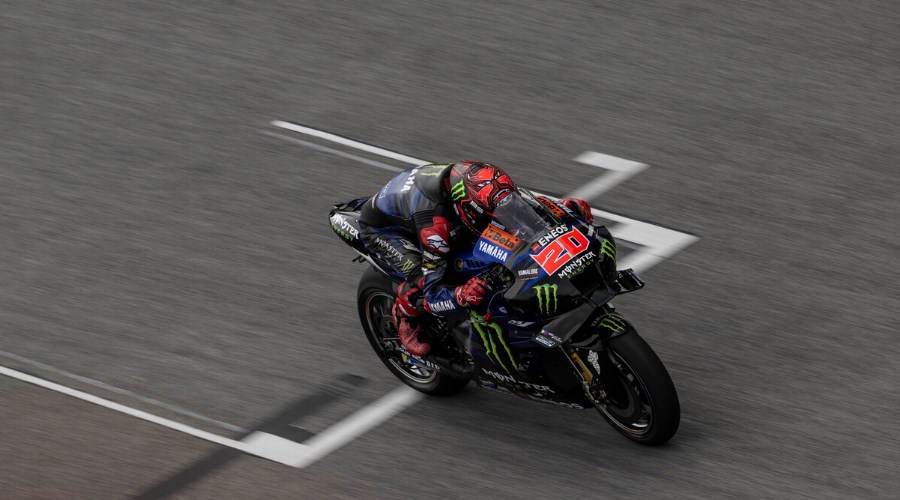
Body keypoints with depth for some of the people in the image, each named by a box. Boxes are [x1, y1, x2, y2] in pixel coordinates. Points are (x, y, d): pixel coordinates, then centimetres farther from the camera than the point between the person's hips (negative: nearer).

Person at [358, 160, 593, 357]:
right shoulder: (434, 224, -44)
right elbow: (433, 295, -40)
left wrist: (567, 206, -22)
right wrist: (461, 295, -61)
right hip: (382, 226, -7)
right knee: (420, 278, -33)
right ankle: (404, 315, 0)